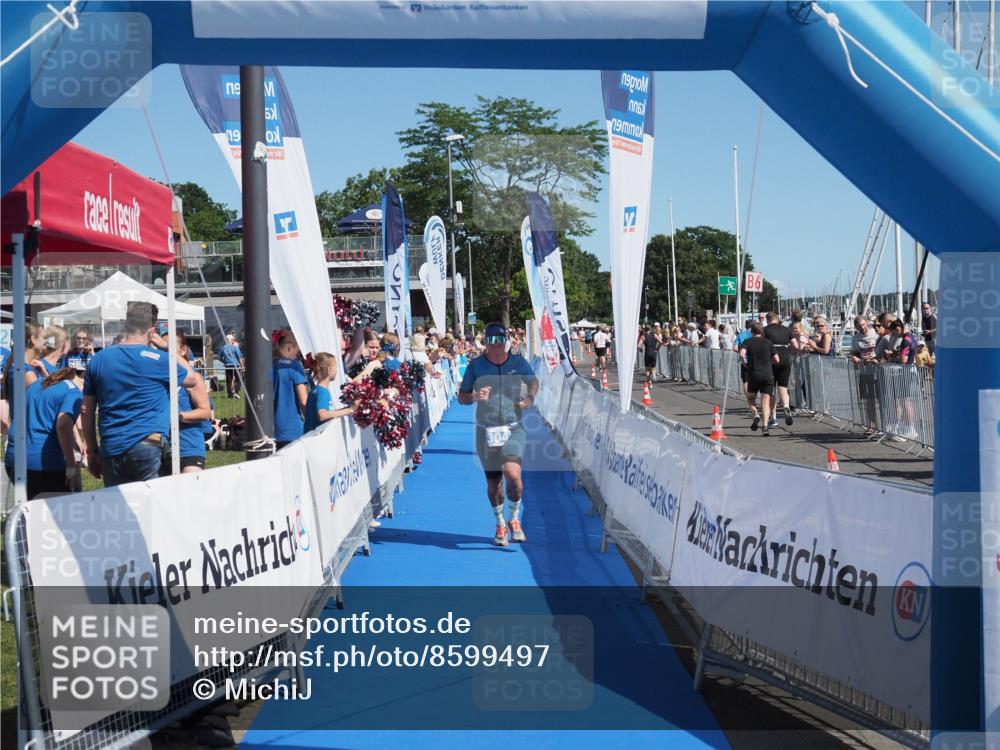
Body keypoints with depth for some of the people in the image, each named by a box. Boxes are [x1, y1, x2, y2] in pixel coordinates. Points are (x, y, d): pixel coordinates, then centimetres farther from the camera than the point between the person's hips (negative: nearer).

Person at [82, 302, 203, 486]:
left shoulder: (98, 360, 9)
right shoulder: (157, 359, -3)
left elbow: (87, 412, 11)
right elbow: (195, 381, 15)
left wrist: (92, 452, 19)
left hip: (110, 451, 4)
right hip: (147, 448, -4)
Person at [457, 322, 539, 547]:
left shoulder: (518, 362, 1)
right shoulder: (476, 365, 0)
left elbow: (533, 381, 19)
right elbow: (461, 397, 5)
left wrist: (530, 397, -2)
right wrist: (475, 396, -17)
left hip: (513, 429, -1)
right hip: (486, 431, 1)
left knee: (512, 473, -21)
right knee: (493, 482, 8)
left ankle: (514, 520, 1)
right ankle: (500, 525, 29)